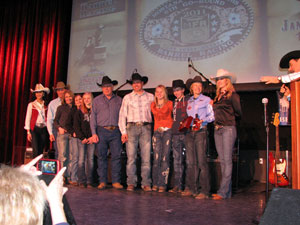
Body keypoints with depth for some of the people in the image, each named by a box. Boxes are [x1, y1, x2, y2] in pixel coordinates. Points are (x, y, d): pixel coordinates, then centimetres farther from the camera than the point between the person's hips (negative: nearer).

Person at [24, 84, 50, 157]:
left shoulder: (46, 105, 9)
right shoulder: (31, 105, 5)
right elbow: (28, 118, 4)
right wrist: (28, 132, -3)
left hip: (44, 129, 2)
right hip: (34, 129, -2)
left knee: (41, 151, 4)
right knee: (36, 151, -11)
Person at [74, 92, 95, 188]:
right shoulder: (79, 112, 10)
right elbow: (76, 126, 5)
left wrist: (93, 137, -7)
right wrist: (82, 138, -5)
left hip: (91, 139, 0)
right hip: (82, 139, 1)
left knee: (90, 160, 0)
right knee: (81, 159, -3)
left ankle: (89, 182, 4)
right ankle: (82, 181, 2)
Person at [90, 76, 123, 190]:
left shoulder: (119, 100, 13)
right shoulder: (97, 100, 12)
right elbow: (93, 117, 8)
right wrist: (94, 133, -2)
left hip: (115, 131, 0)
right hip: (102, 131, 0)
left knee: (116, 157, -3)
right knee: (101, 157, 1)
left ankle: (116, 181, 3)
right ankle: (102, 181, 9)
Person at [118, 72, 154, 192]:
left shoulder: (150, 97, 14)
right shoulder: (127, 97, 13)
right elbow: (122, 115, 9)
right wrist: (123, 131, -1)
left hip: (146, 128, 0)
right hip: (132, 127, 0)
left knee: (146, 157, -3)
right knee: (131, 157, -4)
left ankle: (146, 183, 3)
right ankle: (131, 183, 3)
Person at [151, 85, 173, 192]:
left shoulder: (170, 104, 7)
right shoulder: (152, 105, 16)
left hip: (167, 131, -2)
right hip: (157, 132, 3)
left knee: (165, 158, -7)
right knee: (156, 158, -4)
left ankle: (163, 184, -3)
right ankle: (155, 183, 4)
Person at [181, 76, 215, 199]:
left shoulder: (206, 100, 6)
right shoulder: (189, 101, 19)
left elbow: (212, 116, 1)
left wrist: (203, 120, -15)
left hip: (201, 131, -4)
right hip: (189, 132, 5)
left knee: (201, 161, -8)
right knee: (190, 161, 3)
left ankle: (205, 190, -3)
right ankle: (191, 188, 11)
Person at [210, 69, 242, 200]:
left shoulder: (232, 95, -2)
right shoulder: (217, 97, 19)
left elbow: (238, 113, 0)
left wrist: (229, 120, 11)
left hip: (228, 129, -7)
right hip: (217, 130, 8)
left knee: (227, 161, -6)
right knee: (222, 161, 7)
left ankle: (223, 192, -6)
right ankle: (227, 191, 12)